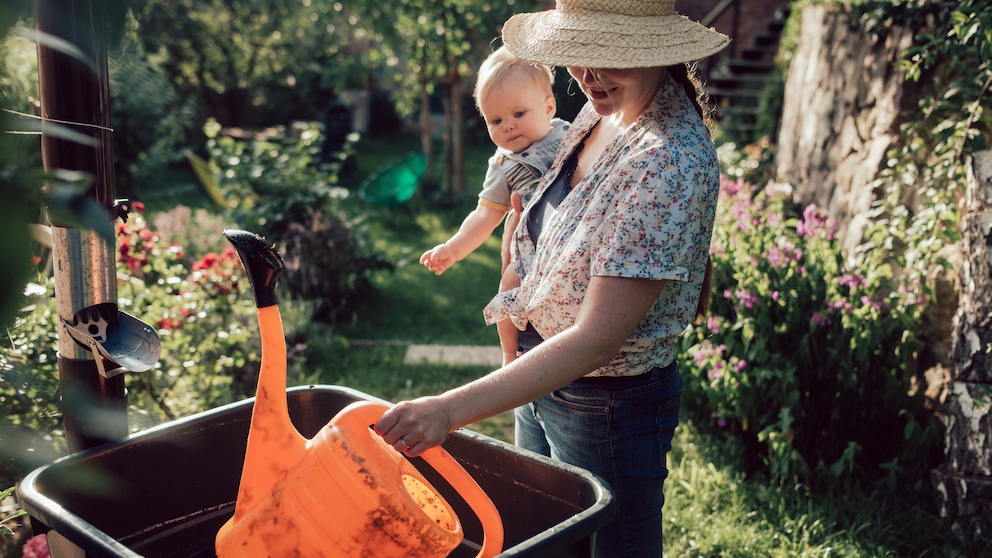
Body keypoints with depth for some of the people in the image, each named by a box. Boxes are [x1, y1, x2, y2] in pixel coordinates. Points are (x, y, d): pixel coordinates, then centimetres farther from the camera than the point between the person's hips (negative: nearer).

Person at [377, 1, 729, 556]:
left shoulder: (672, 163, -27)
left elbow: (598, 337, -32)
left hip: (608, 410, -8)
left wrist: (451, 409, -36)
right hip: (540, 375, 8)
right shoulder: (600, 113, -1)